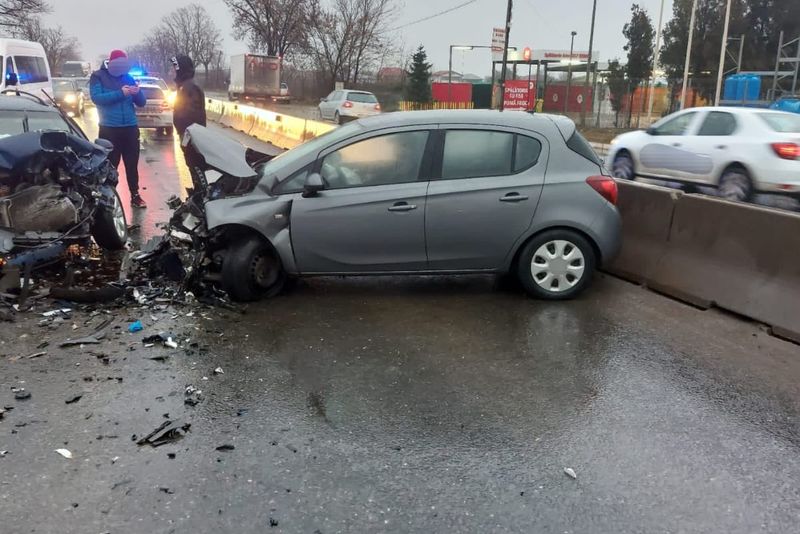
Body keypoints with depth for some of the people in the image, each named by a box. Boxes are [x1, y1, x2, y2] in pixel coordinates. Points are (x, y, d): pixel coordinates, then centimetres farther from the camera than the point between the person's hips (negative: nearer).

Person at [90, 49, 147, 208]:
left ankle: (135, 196, 15)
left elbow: (142, 103, 11)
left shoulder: (128, 78, 12)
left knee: (132, 164, 7)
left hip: (130, 127, 3)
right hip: (109, 129, -3)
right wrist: (120, 93, -22)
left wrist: (137, 92, -12)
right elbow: (96, 98, -14)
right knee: (110, 165, -2)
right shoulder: (98, 77, 2)